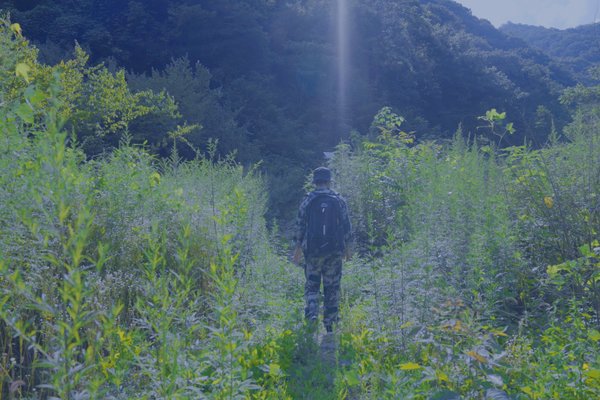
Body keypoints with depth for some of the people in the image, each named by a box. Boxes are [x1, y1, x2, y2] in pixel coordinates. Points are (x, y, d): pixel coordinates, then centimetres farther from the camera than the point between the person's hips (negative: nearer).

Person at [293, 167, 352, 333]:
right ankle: (329, 322, 13)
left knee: (312, 284, 12)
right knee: (332, 286, 9)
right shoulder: (339, 201, 2)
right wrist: (347, 247, 13)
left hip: (312, 250, -1)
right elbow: (346, 226, 3)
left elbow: (300, 226, 1)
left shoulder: (307, 201, -1)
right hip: (334, 251, 1)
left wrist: (298, 248, 10)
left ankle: (312, 312, -9)